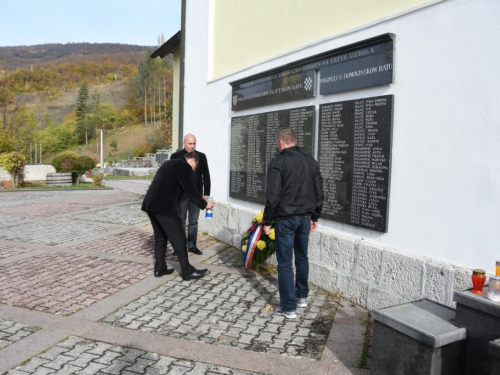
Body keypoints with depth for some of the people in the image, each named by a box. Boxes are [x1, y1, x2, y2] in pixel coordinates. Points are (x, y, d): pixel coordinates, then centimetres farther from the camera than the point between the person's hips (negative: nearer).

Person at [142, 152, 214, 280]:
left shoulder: (170, 163, 24)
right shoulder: (184, 167, -4)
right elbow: (190, 190, -8)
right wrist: (204, 204, 2)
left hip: (151, 203, 9)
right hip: (163, 205, -9)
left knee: (160, 236, 18)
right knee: (179, 238, -1)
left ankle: (160, 268, 23)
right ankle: (187, 271, 5)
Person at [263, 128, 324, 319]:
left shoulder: (278, 162, -10)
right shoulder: (311, 161, 8)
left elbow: (273, 195, -15)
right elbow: (319, 192, 11)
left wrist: (267, 221, -7)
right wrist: (315, 216, 20)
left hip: (286, 218, -6)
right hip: (305, 217, 6)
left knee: (285, 263, 2)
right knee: (302, 257, 20)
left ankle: (289, 307, 7)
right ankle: (302, 296, 33)